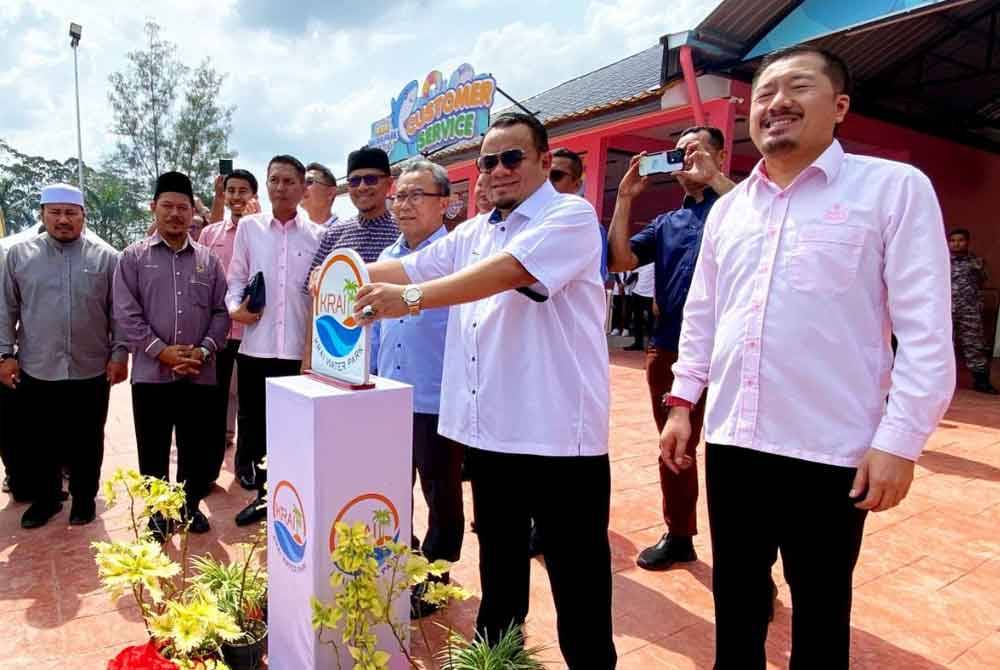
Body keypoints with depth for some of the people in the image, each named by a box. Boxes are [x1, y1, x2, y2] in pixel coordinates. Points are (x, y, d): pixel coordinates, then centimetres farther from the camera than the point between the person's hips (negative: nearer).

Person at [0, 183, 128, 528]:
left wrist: (119, 352, -3)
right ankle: (45, 498, 30)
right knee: (39, 442, 12)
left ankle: (84, 497, 27)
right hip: (36, 371, 1)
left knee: (86, 442, 10)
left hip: (91, 370, -1)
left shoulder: (105, 257, 1)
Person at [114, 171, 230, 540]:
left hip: (200, 374, 1)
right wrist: (161, 350, -13)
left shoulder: (208, 259, 7)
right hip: (151, 373, -1)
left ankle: (191, 506, 28)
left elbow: (221, 311, 5)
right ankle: (157, 512, 25)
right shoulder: (133, 257, 3)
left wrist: (204, 350, -9)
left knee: (197, 447, 10)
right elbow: (126, 313, -4)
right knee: (153, 450, 9)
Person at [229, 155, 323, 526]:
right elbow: (236, 277, 8)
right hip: (255, 346, 2)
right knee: (256, 426, 12)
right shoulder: (248, 227, 7)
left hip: (301, 349, -1)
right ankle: (263, 494, 30)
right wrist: (235, 307, -11)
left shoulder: (317, 235, 4)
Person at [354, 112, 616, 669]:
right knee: (499, 562, 24)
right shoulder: (474, 232, 16)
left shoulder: (571, 217, -9)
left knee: (576, 575, 7)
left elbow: (507, 271, -25)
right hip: (490, 429, 7)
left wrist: (411, 299, -33)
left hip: (558, 432, -7)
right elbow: (410, 266, 14)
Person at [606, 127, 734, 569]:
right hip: (667, 349, 6)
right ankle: (679, 536, 32)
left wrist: (713, 177, -19)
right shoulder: (667, 222, 17)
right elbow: (619, 260, 5)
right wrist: (625, 198, 2)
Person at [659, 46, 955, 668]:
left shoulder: (894, 187, -4)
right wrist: (682, 403, 10)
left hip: (831, 448, -4)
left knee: (820, 606, 16)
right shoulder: (727, 208, 10)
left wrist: (899, 439, -12)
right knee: (735, 596, 19)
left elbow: (926, 329, -8)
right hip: (732, 441, 4)